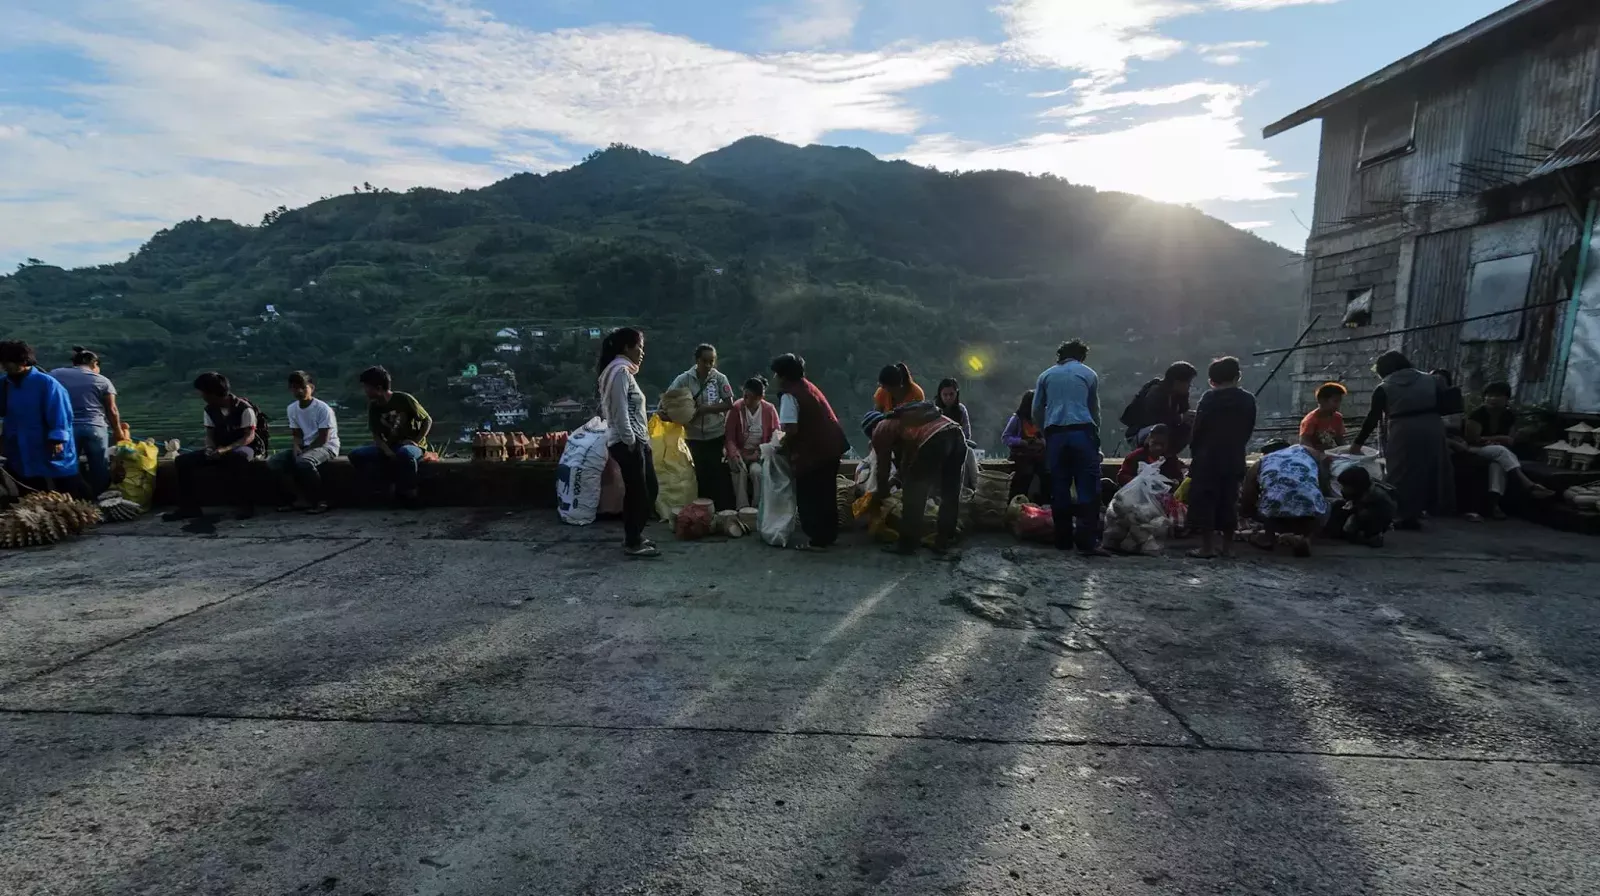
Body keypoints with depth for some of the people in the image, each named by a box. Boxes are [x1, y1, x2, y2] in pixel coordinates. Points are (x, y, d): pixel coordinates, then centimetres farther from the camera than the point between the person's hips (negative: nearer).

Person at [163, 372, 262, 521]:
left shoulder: (244, 408, -17)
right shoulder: (210, 410, 4)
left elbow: (249, 436, -20)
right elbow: (210, 434, 6)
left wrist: (226, 449, -33)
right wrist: (210, 449, -17)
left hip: (245, 447, -7)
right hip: (220, 450, 7)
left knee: (234, 457, -43)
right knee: (182, 460, -10)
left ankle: (245, 504, -33)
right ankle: (189, 506, -3)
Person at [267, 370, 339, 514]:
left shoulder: (322, 408, -16)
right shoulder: (291, 408, 4)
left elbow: (323, 439, -16)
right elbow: (296, 435, 8)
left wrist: (304, 451, -17)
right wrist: (296, 448, -13)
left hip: (327, 446, -7)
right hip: (305, 446, 7)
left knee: (304, 462, -37)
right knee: (274, 462, -11)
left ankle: (320, 501, -19)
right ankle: (302, 499, -8)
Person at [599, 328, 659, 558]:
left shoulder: (624, 370, 19)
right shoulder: (620, 371, -13)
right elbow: (620, 411, -20)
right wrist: (630, 441, -19)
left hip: (637, 441, 10)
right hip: (628, 443, -10)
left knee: (650, 489, 14)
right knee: (637, 492, -2)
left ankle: (634, 536, 25)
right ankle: (632, 543, 8)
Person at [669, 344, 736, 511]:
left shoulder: (720, 378, -5)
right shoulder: (684, 379, -5)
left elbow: (729, 404, -4)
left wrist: (706, 408, -15)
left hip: (716, 435, -1)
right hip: (694, 436, 1)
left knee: (720, 473, 2)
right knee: (701, 474, 10)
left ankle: (726, 510, 11)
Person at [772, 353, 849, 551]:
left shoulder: (789, 395, -13)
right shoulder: (808, 386, 14)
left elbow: (792, 430, -21)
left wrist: (783, 448, -4)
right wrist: (788, 441, 20)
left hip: (814, 451, -9)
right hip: (832, 445, 9)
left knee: (808, 497, 5)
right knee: (826, 493, 19)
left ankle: (817, 540, 10)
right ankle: (829, 535, 29)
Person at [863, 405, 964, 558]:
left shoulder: (881, 430, 17)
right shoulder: (902, 419, 39)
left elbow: (883, 468, 21)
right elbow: (908, 460, 46)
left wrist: (879, 495, 36)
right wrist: (894, 482, 57)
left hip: (934, 440, -8)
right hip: (957, 434, 8)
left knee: (914, 495, 8)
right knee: (950, 495, 18)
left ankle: (908, 544, 15)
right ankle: (944, 544, 24)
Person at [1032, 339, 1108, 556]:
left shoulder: (1046, 375, 18)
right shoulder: (1088, 373, 15)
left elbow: (1036, 410, 15)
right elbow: (1095, 409, 21)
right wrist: (1096, 434, 33)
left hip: (1055, 434, 2)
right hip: (1082, 431, -2)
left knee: (1059, 488, 7)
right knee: (1088, 487, -5)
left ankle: (1063, 540, 9)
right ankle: (1087, 541, -15)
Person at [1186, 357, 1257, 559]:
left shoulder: (1209, 399, -9)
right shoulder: (1248, 400, 4)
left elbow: (1198, 430, -8)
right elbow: (1249, 430, 8)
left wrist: (1196, 451, 6)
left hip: (1208, 459, -5)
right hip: (1234, 459, 5)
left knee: (1205, 501, 0)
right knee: (1229, 501, 12)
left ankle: (1207, 546, 0)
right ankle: (1227, 545, 16)